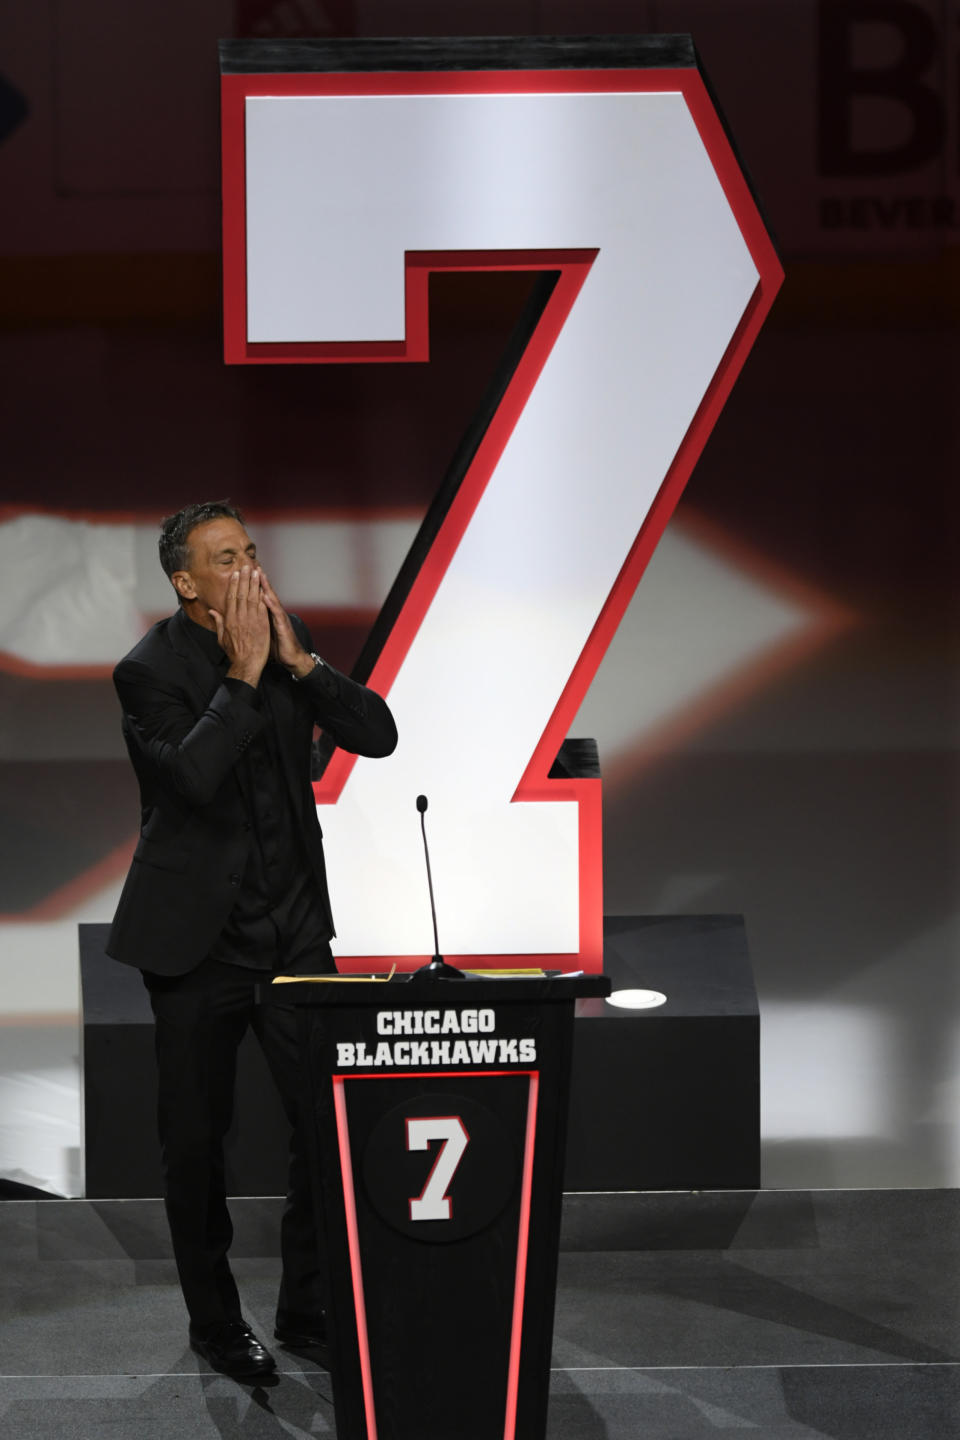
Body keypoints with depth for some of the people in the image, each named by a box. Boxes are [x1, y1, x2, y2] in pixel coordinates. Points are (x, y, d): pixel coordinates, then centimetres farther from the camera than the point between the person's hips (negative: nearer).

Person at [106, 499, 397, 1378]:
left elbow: (377, 735, -4)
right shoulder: (150, 671, -13)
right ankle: (215, 1321, 20)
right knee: (197, 1138, 6)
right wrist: (243, 673, -24)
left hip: (292, 925, 4)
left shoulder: (287, 640, 3)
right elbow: (194, 775, -29)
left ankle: (310, 1308, 13)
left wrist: (297, 660, -14)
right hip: (198, 935, -4)